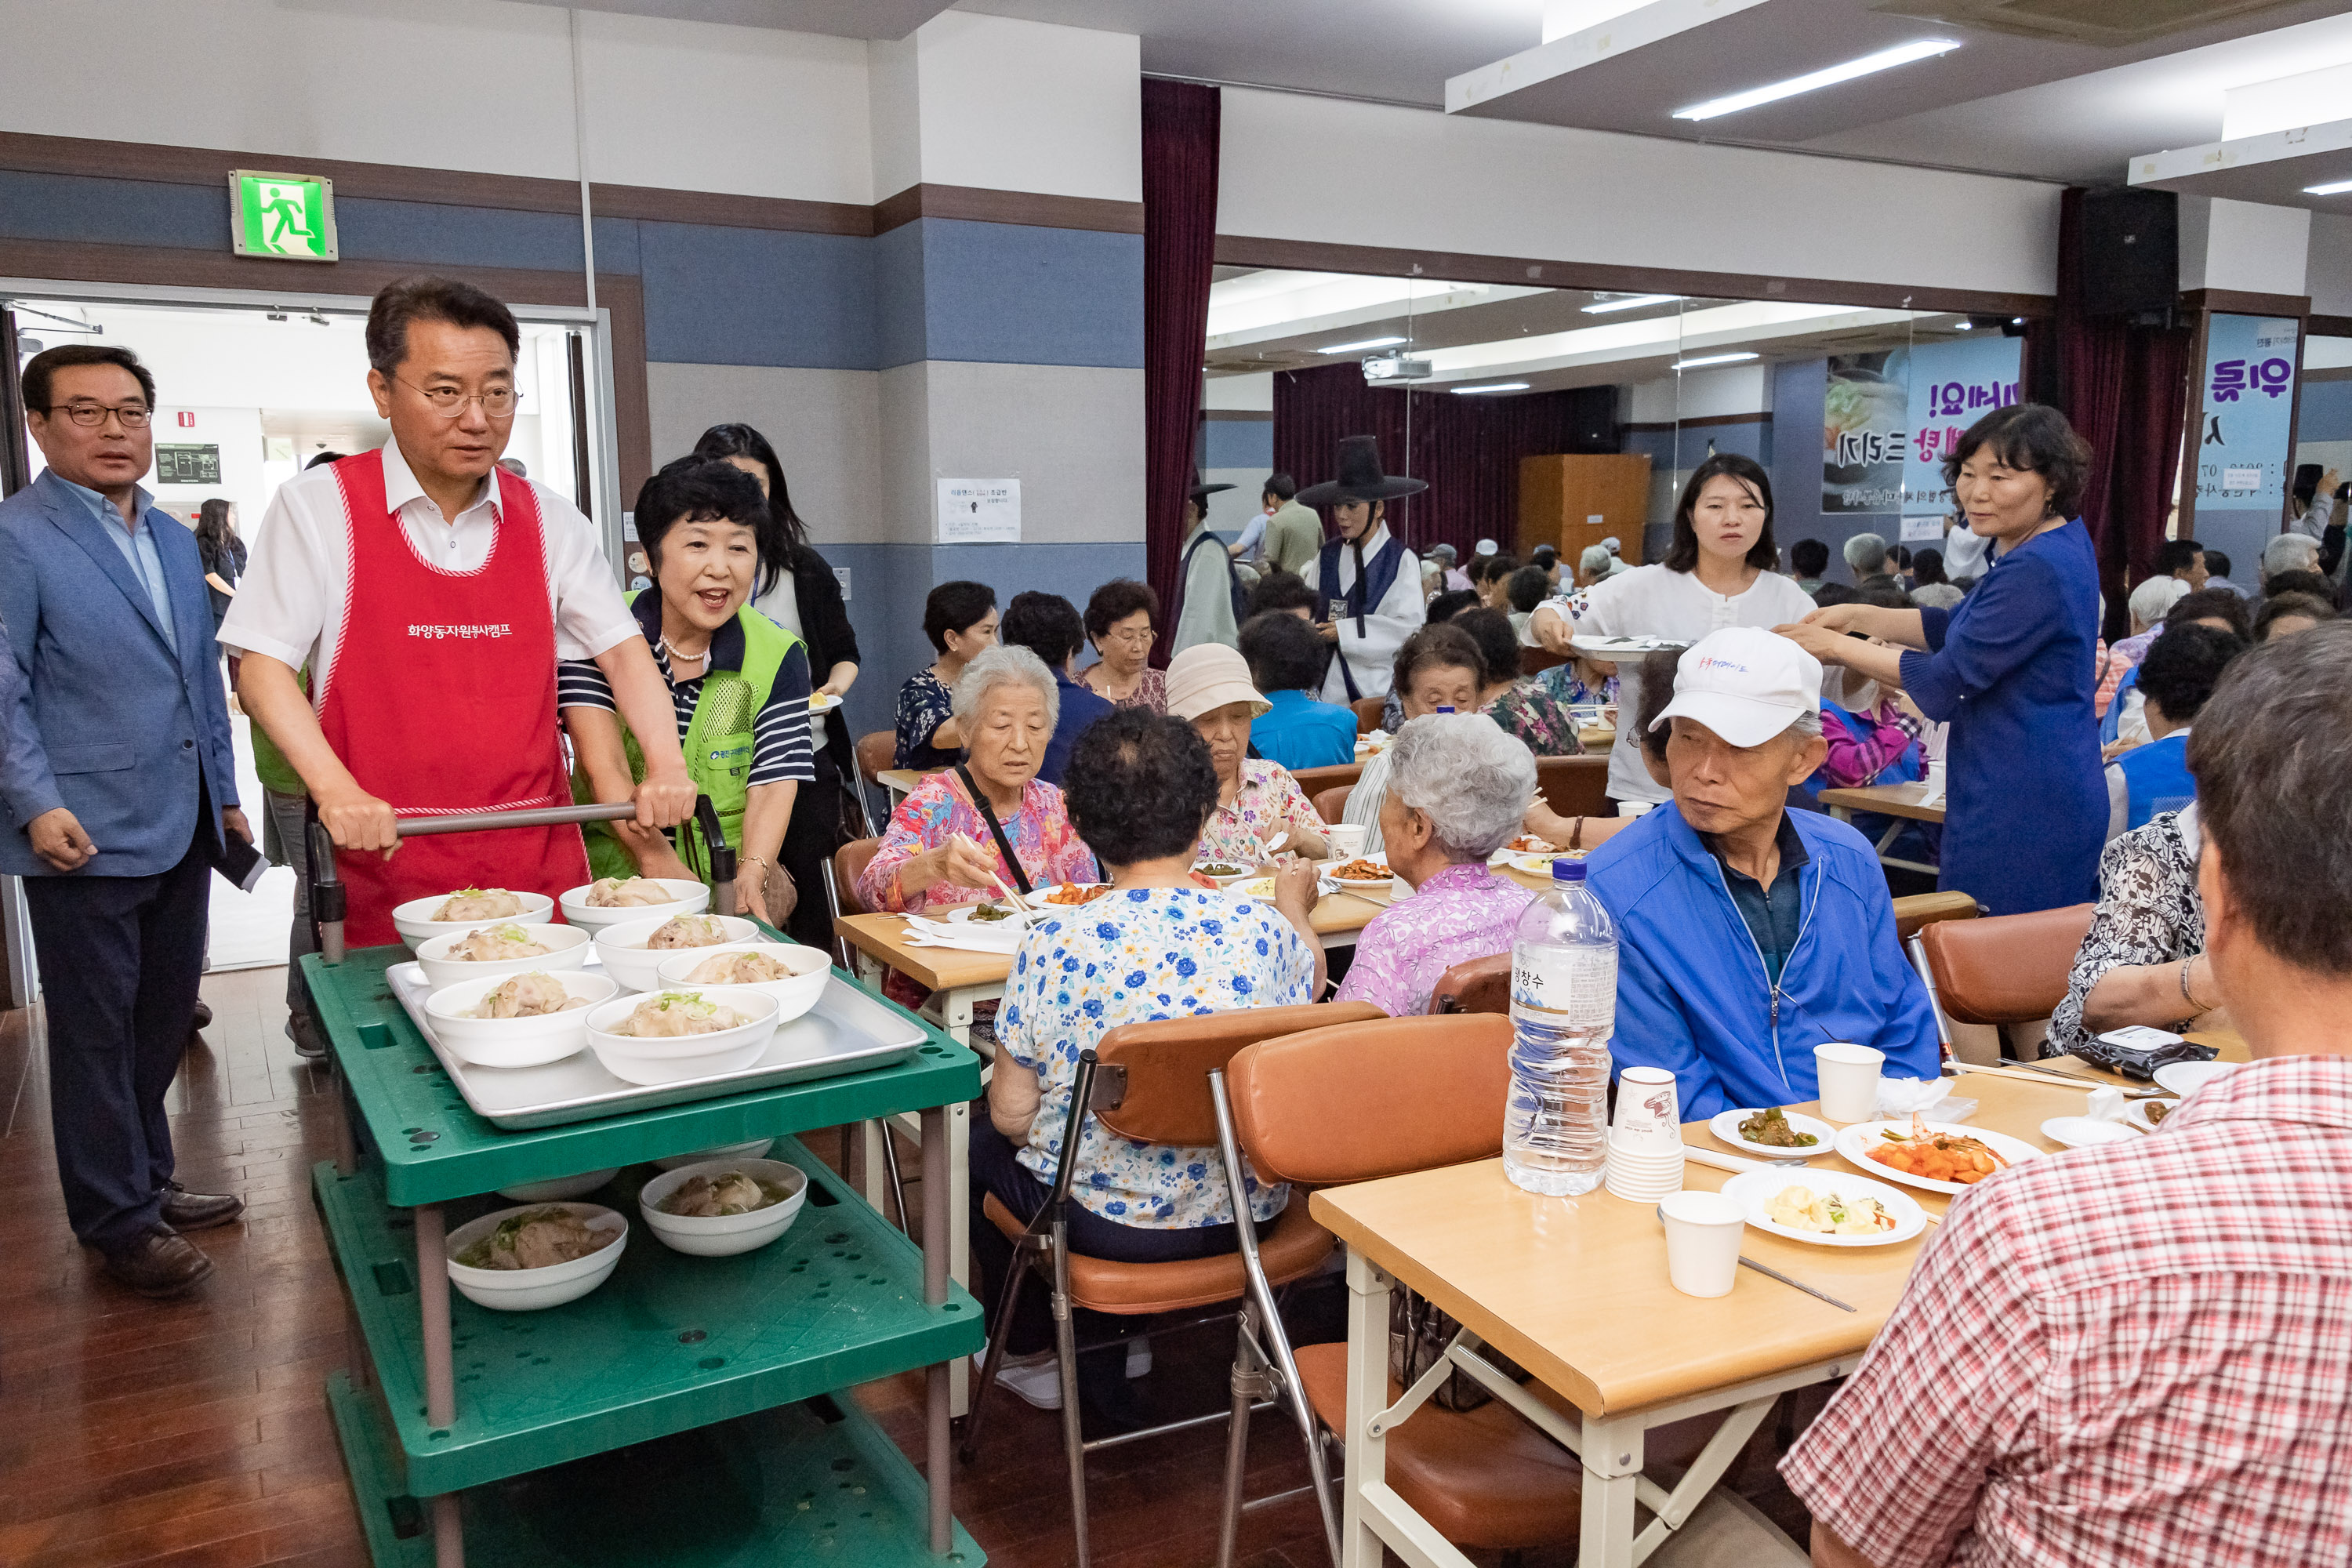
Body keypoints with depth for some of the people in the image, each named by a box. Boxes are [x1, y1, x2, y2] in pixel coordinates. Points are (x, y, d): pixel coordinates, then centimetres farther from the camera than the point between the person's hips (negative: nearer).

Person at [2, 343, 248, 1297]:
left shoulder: (174, 539, 15)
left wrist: (224, 791, 19)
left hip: (181, 829, 7)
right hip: (86, 838, -7)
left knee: (163, 1020, 15)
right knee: (97, 1034, 3)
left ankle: (147, 1182, 30)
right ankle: (120, 1224, 14)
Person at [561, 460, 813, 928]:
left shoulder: (779, 657, 2)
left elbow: (773, 785, -7)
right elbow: (602, 764, -16)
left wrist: (751, 876, -28)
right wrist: (655, 857, -33)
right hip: (615, 867, -1)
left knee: (776, 894, -30)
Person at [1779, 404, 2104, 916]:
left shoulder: (2036, 570, -21)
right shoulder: (2059, 542, 12)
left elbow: (1948, 678, -18)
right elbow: (1960, 628, 20)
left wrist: (1836, 647, -8)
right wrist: (1859, 616, 10)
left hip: (2020, 812, -11)